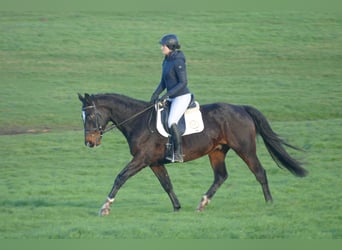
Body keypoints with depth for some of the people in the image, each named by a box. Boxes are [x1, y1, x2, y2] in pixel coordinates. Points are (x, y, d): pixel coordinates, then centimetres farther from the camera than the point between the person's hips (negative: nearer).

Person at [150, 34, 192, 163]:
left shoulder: (178, 62, -17)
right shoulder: (166, 61, 11)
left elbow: (183, 82, -20)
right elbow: (163, 82, 15)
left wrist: (168, 94, -23)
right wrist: (156, 94, -1)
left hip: (182, 96, -10)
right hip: (173, 98, 10)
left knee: (171, 122, -25)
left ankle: (178, 154, -21)